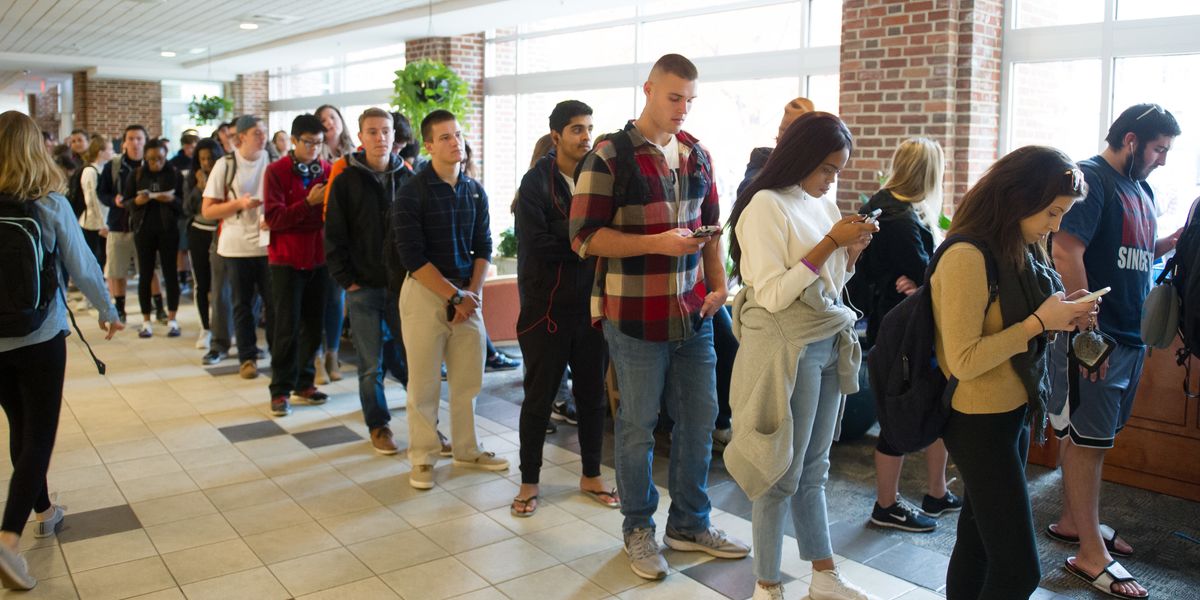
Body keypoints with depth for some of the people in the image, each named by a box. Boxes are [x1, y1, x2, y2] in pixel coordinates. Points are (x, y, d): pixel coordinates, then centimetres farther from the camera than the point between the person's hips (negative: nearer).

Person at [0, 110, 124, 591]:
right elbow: (82, 267, -6)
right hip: (41, 337, -4)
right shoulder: (50, 204, -12)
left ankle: (44, 511, 36)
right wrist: (108, 311, 10)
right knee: (39, 435, 3)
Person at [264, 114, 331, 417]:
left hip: (318, 258, 4)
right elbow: (274, 218, -14)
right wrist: (308, 203, -24)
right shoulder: (277, 171, -7)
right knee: (287, 327, -1)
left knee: (313, 325, 9)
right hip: (287, 259, -4)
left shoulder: (327, 170, 4)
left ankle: (304, 384, 21)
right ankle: (281, 390, 8)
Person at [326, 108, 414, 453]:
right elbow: (334, 236, 0)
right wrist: (346, 280, -6)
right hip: (363, 287, -1)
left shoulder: (408, 178, 5)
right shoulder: (346, 181, 0)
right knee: (371, 365, 6)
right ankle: (378, 426, 21)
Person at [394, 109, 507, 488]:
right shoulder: (412, 192, -8)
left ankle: (466, 449, 27)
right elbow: (412, 256, -13)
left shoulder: (475, 191, 8)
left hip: (467, 293, 5)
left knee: (468, 378, 10)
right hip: (425, 293, -4)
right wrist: (454, 295, -13)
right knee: (424, 382, 2)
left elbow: (483, 248, 10)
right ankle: (423, 457, 16)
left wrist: (472, 292, -4)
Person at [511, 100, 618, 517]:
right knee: (539, 398, 6)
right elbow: (537, 244, -16)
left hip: (591, 304, 4)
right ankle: (529, 482, 21)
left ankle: (591, 476, 29)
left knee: (593, 394, 12)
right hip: (547, 307, -4)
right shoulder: (537, 182, -6)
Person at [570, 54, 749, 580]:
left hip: (693, 314, 6)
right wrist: (658, 243, -20)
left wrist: (719, 283, 4)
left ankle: (690, 524, 31)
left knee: (700, 419, 13)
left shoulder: (698, 155, 10)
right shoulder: (610, 156, -9)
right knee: (638, 425, 6)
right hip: (635, 317, -6)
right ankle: (639, 529, 26)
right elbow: (584, 236, -13)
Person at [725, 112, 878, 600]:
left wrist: (854, 248, -1)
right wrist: (830, 242, -18)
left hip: (831, 344, 7)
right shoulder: (766, 205, -12)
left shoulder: (824, 204, 10)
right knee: (782, 473, 2)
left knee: (813, 468, 15)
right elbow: (773, 295, -17)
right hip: (788, 348, -7)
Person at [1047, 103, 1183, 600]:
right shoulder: (1091, 179, -12)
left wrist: (1176, 240, 3)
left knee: (1090, 436, 17)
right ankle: (1091, 555, 6)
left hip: (1130, 336, 9)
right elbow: (1067, 253, -21)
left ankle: (1073, 520, 31)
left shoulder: (1140, 189, 16)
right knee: (1085, 439, -1)